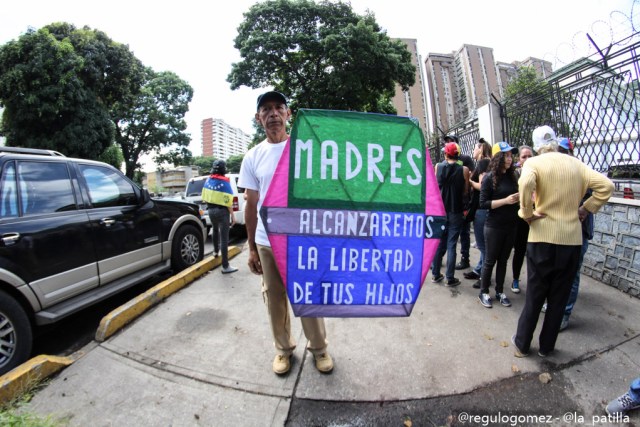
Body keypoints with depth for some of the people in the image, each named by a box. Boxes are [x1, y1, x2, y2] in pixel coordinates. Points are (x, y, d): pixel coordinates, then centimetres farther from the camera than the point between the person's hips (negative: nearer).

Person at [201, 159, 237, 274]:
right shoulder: (224, 182, -15)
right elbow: (228, 201, -18)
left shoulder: (208, 180, 4)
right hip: (222, 211, -7)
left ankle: (216, 251, 53)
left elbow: (204, 196, 12)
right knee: (224, 238, -5)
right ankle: (225, 266, -3)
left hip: (211, 210, 7)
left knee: (215, 230, 32)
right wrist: (232, 215, -13)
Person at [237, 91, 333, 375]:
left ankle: (319, 348, 30)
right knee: (274, 299, 13)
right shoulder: (253, 157, 6)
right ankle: (283, 348, 34)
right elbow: (251, 205, 9)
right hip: (267, 243, 3)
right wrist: (251, 248, 9)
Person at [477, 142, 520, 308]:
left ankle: (500, 292, 29)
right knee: (490, 260, 6)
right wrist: (505, 201, -20)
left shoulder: (512, 176, 5)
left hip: (510, 226, 5)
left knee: (503, 260, 15)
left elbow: (515, 197, 16)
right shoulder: (490, 177, -10)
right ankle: (483, 292, 21)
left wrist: (519, 198, -5)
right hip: (494, 227, -5)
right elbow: (483, 203, -14)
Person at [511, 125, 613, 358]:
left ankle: (522, 344, 24)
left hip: (543, 238, -3)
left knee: (534, 295, 10)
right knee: (559, 297, 15)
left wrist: (527, 214, -15)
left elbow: (526, 183, -27)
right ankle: (546, 346, 28)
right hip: (572, 239, 3)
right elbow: (606, 185, 0)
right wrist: (585, 209, 7)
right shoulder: (576, 164, 7)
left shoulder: (534, 163, -6)